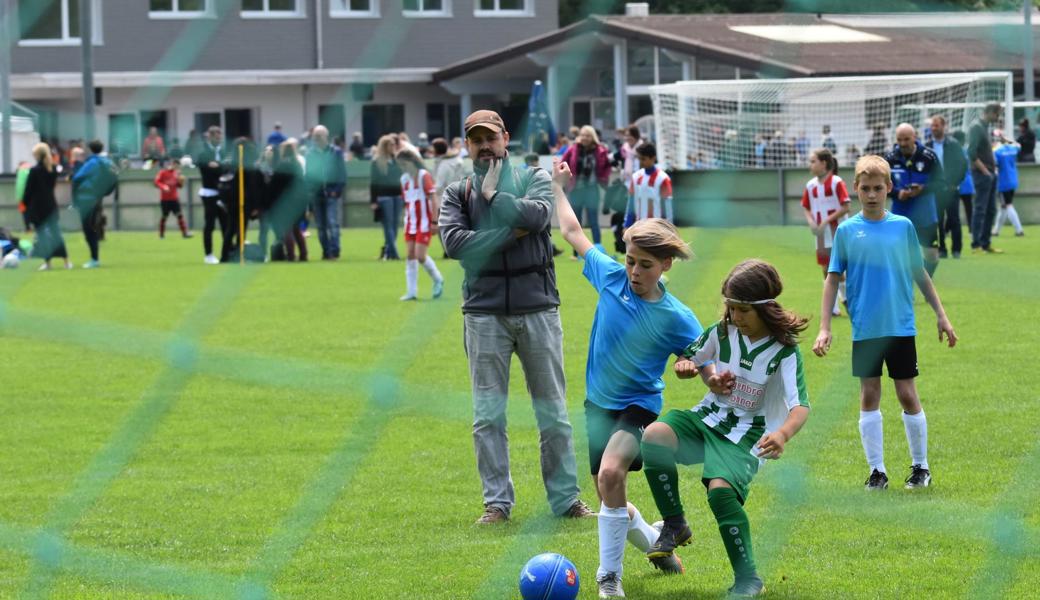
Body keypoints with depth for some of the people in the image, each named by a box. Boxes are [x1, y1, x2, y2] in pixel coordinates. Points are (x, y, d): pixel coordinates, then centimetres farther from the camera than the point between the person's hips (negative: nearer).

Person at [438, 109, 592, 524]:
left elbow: (537, 216, -13)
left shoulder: (534, 179, 9)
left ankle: (565, 498, 8)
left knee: (553, 411, 3)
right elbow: (455, 242, -9)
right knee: (488, 414, 0)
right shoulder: (457, 194, 9)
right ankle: (497, 502, 5)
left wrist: (493, 195, -4)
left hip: (537, 307, 0)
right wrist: (511, 232, -12)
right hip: (485, 313, 0)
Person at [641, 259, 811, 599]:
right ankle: (674, 526, -10)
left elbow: (801, 406, -24)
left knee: (721, 488, -32)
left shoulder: (784, 351, -14)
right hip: (708, 418, 5)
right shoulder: (723, 332, 0)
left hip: (744, 435, -5)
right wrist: (688, 366, -9)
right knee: (654, 435, -26)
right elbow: (690, 359, 18)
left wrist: (783, 434, -47)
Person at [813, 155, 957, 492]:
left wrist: (941, 315, 10)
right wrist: (824, 328, -2)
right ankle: (876, 471, 10)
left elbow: (920, 274, 10)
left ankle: (921, 467, 15)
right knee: (869, 397, 3)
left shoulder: (903, 226, 3)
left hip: (901, 326, 0)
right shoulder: (847, 230, 1)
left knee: (908, 395, 3)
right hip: (865, 331, 0)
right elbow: (833, 278, 3)